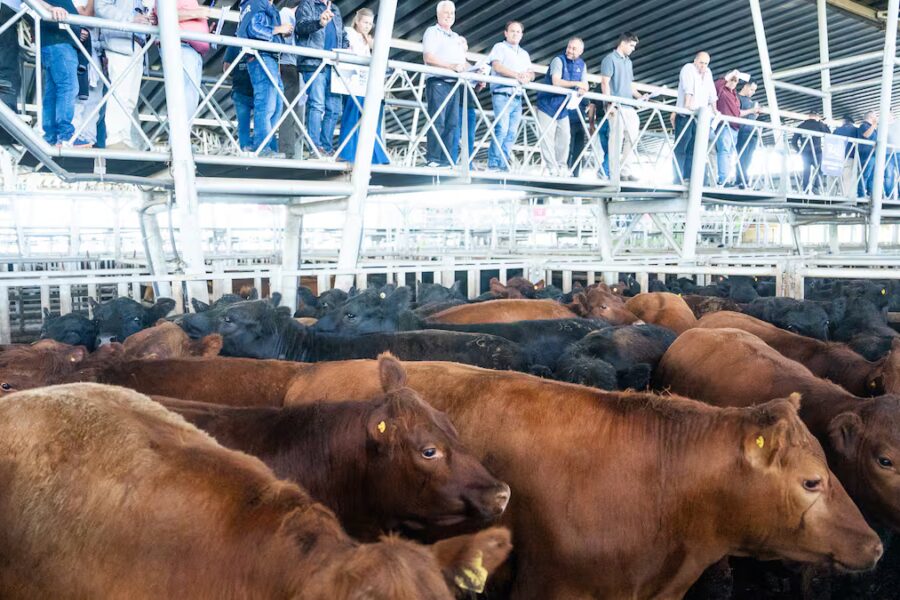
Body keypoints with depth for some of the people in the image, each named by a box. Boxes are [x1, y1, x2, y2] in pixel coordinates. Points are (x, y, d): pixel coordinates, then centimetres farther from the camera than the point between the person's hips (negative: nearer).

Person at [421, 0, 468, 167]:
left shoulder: (456, 37, 26)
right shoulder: (432, 32, 4)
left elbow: (463, 62, 21)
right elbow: (428, 57, -11)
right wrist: (451, 66, -20)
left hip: (454, 84, 7)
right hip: (438, 82, -7)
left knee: (452, 123, 0)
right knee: (438, 121, -13)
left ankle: (446, 161, 0)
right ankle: (433, 160, -14)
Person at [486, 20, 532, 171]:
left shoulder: (524, 54, 25)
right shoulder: (500, 47, 7)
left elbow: (531, 73, 15)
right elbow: (497, 66, -10)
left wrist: (528, 76, -10)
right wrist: (516, 75, -23)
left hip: (517, 98, 6)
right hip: (502, 95, -6)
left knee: (512, 133, 1)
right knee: (502, 129, -18)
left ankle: (503, 164, 2)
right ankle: (493, 164, -16)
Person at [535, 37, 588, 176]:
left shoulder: (581, 65, 8)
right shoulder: (559, 60, -12)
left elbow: (584, 85, 4)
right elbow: (556, 82, -25)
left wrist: (582, 90, -20)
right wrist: (576, 84, -26)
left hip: (563, 107, 6)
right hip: (547, 105, -6)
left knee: (564, 137, 2)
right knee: (547, 137, -9)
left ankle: (562, 168, 11)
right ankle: (552, 168, -6)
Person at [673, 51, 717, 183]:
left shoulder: (708, 73, 17)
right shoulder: (688, 68, -2)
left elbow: (711, 93, 17)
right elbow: (688, 88, -17)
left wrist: (714, 110, 9)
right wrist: (688, 104, -29)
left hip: (699, 117, 6)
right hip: (685, 114, -6)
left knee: (693, 149, 2)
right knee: (681, 147, -9)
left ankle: (688, 178, 1)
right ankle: (678, 179, -10)